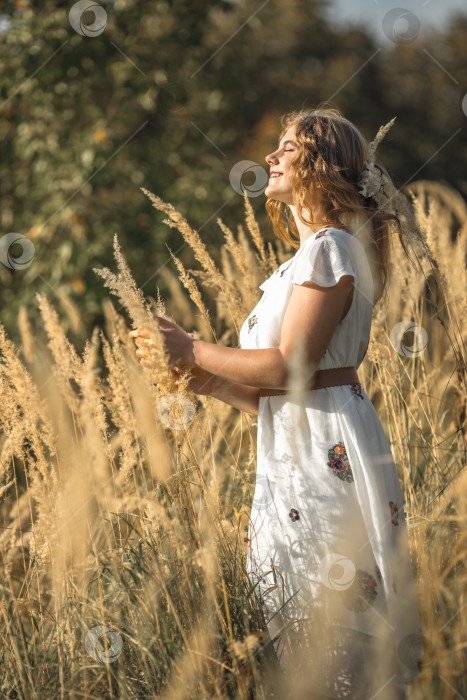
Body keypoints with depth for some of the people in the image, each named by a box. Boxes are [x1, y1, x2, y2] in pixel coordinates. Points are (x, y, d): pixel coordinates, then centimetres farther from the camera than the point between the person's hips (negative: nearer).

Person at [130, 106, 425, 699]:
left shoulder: (330, 247, -8)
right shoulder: (304, 262, 21)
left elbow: (290, 368, -17)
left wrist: (191, 350, -7)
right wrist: (208, 381, 9)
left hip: (326, 454, -10)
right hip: (293, 459, 10)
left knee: (337, 643, -5)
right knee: (306, 648, 12)